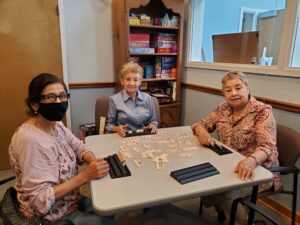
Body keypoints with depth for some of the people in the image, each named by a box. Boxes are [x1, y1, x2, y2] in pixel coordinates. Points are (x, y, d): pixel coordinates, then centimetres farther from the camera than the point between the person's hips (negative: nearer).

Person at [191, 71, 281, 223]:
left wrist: (251, 160, -47)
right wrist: (202, 132, -19)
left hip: (258, 171, -5)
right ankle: (222, 212, 14)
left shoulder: (262, 112, -14)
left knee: (223, 193, -25)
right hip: (228, 166, 5)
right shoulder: (223, 109, 2)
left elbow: (267, 147, -25)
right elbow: (200, 124, 7)